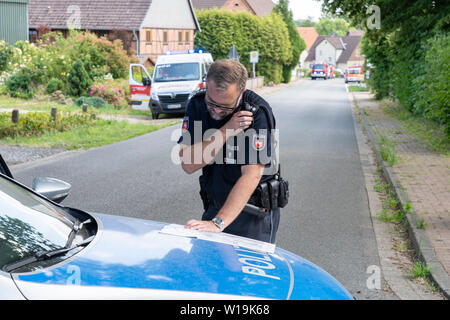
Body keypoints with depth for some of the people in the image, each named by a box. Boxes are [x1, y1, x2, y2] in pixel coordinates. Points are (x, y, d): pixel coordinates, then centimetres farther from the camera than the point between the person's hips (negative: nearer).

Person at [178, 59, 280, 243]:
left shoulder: (257, 113, -23)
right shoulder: (197, 104, -7)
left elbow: (251, 175, -30)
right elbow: (188, 164, -15)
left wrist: (218, 223, -39)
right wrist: (226, 132, -26)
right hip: (214, 207, 4)